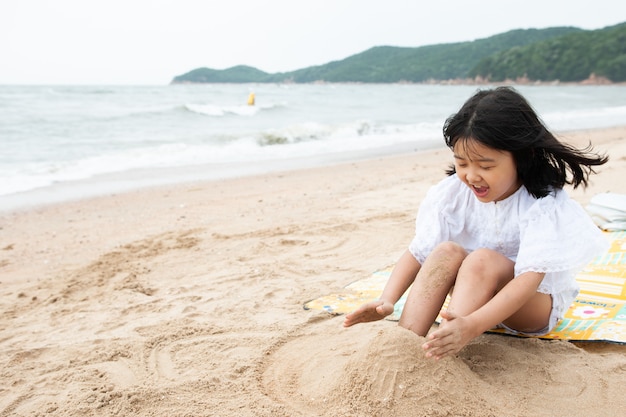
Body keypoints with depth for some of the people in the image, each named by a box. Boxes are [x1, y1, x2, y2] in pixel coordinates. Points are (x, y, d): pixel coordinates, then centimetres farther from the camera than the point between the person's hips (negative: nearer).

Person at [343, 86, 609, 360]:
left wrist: (471, 326, -51)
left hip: (537, 301, -3)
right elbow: (418, 250, -16)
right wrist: (387, 300, -34)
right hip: (477, 293, 4)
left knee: (483, 259, -34)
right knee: (447, 251, -28)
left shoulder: (544, 203, -23)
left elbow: (530, 278, -35)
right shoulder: (454, 192, -12)